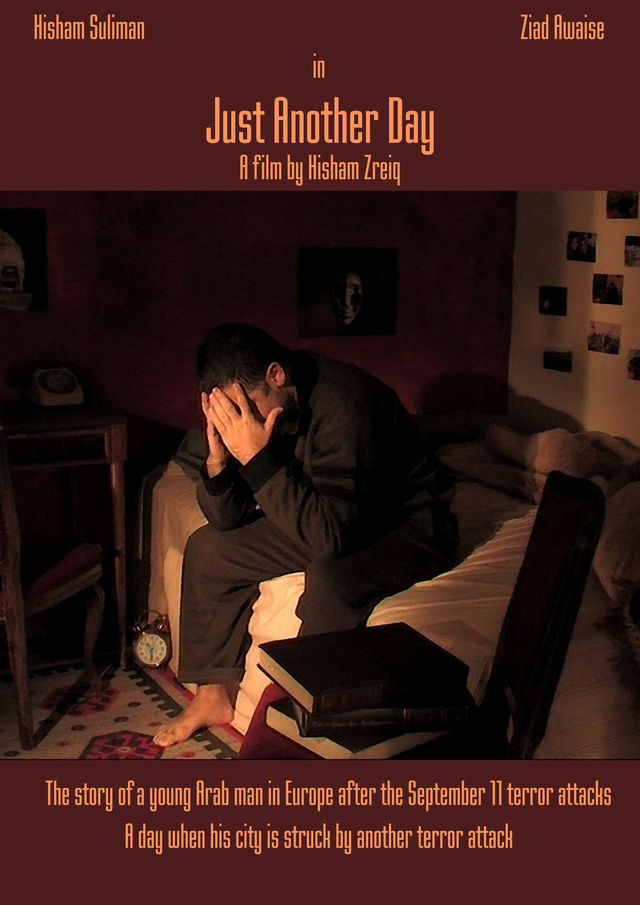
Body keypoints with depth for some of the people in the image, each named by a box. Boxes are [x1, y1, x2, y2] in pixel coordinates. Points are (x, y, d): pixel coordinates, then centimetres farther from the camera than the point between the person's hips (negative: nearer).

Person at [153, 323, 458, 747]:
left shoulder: (344, 405, -32)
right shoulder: (252, 405, -9)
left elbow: (329, 534, -36)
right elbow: (227, 520, -5)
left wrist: (257, 458, -38)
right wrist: (217, 460, -24)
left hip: (409, 527, -7)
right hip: (323, 521, 8)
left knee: (328, 576, -37)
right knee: (207, 548, 2)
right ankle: (214, 694, 11)